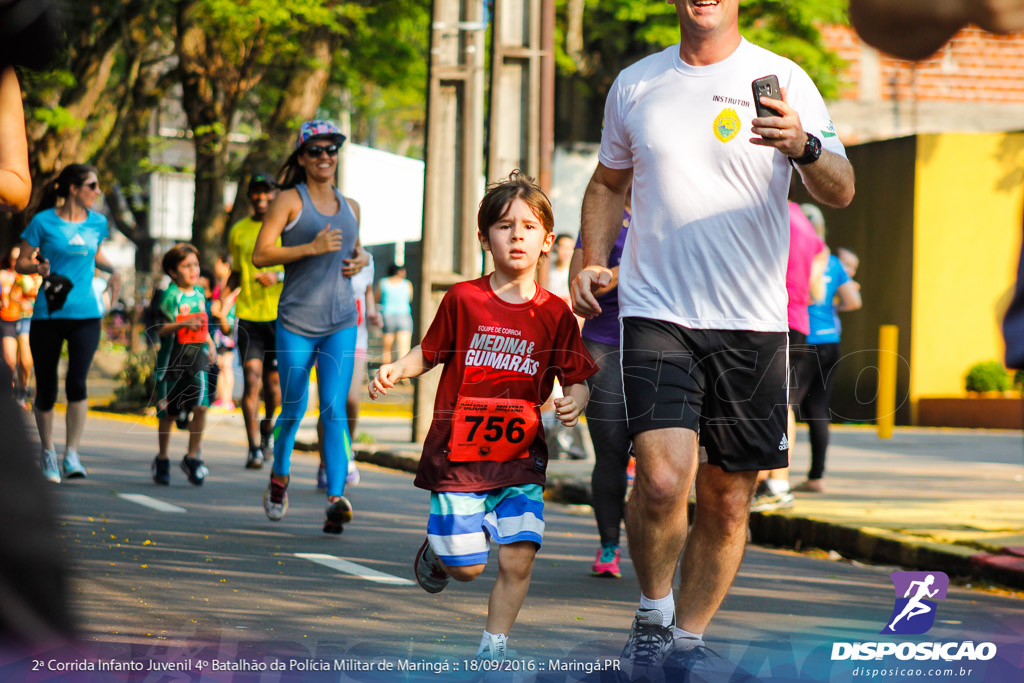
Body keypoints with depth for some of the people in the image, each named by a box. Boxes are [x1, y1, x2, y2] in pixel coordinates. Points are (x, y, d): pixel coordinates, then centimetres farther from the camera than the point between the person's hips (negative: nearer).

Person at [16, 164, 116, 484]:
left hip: (85, 315, 2)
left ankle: (71, 454, -10)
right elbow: (21, 263, 1)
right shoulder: (44, 222, -3)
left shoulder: (97, 222, 9)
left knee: (77, 382, -16)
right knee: (46, 388, 5)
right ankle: (47, 453, 24)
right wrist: (39, 268, -18)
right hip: (47, 314, -2)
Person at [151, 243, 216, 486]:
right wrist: (183, 324, -29)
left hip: (197, 358, 4)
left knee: (201, 406, -13)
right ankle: (162, 459, 24)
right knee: (168, 413, 7)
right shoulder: (170, 295, -8)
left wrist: (210, 344, 17)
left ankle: (192, 457, -1)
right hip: (173, 358, -4)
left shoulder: (199, 292, 11)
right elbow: (162, 328, -15)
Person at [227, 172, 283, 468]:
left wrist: (279, 275, -17)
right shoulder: (238, 231, 11)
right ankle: (254, 447, -11)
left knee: (274, 382, 5)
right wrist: (222, 303, 16)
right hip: (248, 316, 1)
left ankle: (267, 426, 36)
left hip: (279, 315, -1)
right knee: (252, 379, -12)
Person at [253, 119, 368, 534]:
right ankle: (279, 479, 33)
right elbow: (260, 255, -8)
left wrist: (360, 259, 9)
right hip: (296, 320, -3)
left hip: (341, 321, 3)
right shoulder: (290, 200, -1)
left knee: (334, 409, -11)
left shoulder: (349, 207, 15)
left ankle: (336, 499, -20)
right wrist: (311, 248, -18)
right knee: (293, 408, 6)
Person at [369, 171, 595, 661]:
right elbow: (430, 353, 11)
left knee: (518, 559, -9)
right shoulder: (463, 299, -2)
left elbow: (576, 378, 6)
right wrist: (396, 369, -7)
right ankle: (437, 549, 36)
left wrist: (575, 400, -16)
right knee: (467, 567, 0)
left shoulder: (555, 314, 0)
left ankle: (494, 647, 9)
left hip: (520, 457, 1)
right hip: (459, 452, -1)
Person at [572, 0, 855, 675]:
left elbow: (841, 191, -9)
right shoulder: (634, 84, 9)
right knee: (662, 478, -19)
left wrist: (805, 147, -30)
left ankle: (688, 639, 24)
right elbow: (609, 183, 25)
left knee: (728, 501, 5)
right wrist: (593, 260, 9)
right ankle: (652, 615, 5)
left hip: (753, 322, 0)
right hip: (656, 312, 0)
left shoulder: (784, 81, 1)